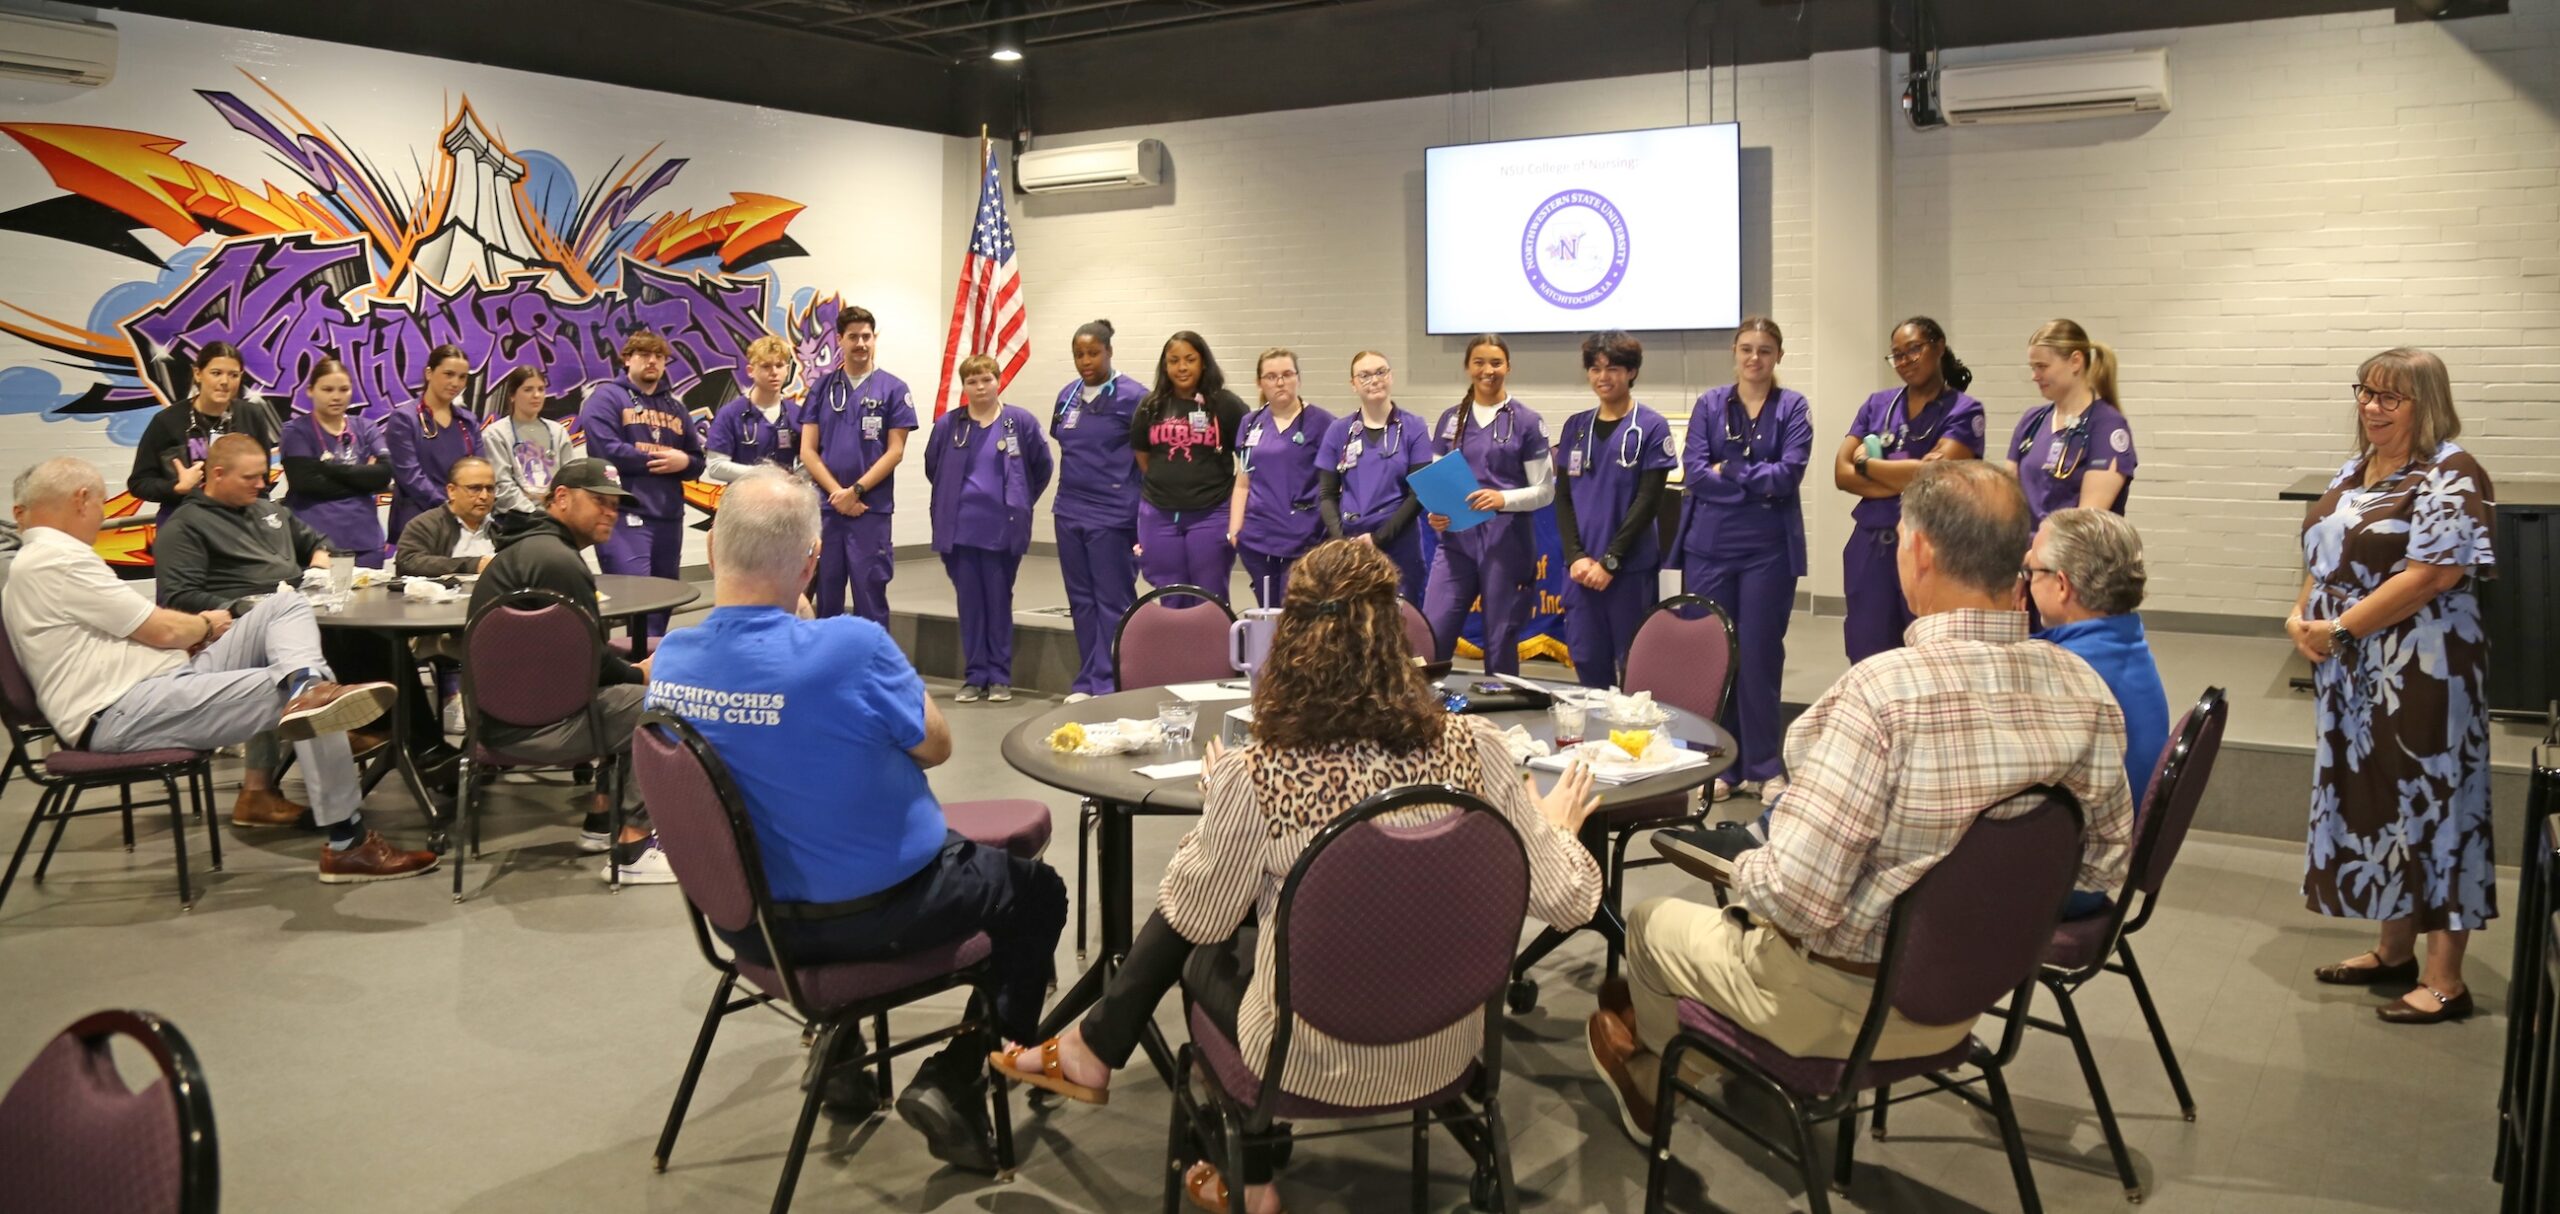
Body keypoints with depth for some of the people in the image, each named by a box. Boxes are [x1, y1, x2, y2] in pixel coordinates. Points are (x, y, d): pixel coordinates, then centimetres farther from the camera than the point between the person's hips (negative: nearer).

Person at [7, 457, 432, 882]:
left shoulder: (41, 558, 22)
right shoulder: (57, 560, -11)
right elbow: (163, 631, -11)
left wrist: (194, 631, 7)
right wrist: (207, 624, 8)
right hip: (122, 715, -10)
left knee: (286, 607, -2)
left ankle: (305, 688, -34)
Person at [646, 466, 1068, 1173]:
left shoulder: (668, 661, -10)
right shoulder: (850, 647, -29)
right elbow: (935, 745, -10)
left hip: (748, 921, 6)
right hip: (879, 913, -6)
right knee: (1037, 890, 19)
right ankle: (953, 1082, 8)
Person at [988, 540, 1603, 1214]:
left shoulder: (1255, 776, -24)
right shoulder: (1471, 747, -17)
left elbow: (1198, 920, -7)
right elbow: (1566, 902, -7)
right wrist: (1559, 828, 14)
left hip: (1319, 1064, -3)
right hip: (1447, 1044, 4)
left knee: (1204, 948, 30)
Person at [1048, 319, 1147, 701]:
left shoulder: (1132, 397, -9)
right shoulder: (1067, 396, 10)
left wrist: (1145, 517, -9)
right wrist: (1068, 495, 14)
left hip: (1112, 514, -6)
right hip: (1069, 512, 7)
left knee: (1112, 601, -1)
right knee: (1081, 600, 11)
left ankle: (1107, 685, 4)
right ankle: (1087, 682, 19)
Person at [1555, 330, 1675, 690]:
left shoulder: (1651, 427, -3)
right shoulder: (1576, 426, 11)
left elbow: (1648, 499, -8)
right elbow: (1563, 496, 8)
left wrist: (1610, 561, -13)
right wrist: (1575, 556, -6)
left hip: (1631, 567, -4)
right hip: (1580, 566, 4)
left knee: (1632, 665, 1)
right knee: (1586, 659, 6)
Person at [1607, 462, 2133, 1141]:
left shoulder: (1885, 691, -33)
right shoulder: (2089, 694, -13)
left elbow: (1796, 896, -31)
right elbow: (2103, 868, 1)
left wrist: (1746, 870, -9)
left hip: (1845, 1003, -6)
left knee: (1651, 922, 23)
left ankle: (1649, 1088, 51)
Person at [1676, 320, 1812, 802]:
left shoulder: (1793, 408, 3)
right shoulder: (1709, 404, 7)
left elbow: (1788, 475, -11)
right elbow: (1694, 472, -6)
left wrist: (1726, 471, -7)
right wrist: (1759, 482, -9)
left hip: (1769, 549, -1)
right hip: (1709, 546, 2)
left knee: (1760, 655, 2)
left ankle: (1764, 767, 14)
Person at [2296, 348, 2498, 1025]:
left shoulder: (2450, 477, -12)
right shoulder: (2354, 474, 14)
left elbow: (2433, 573, -20)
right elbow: (2324, 561, 19)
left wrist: (2337, 629, -18)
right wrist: (2299, 618, 0)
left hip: (2422, 673, -8)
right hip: (2354, 677, 8)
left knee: (2430, 805, -2)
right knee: (2376, 801, 15)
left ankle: (2445, 982, 6)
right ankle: (2394, 950, 28)